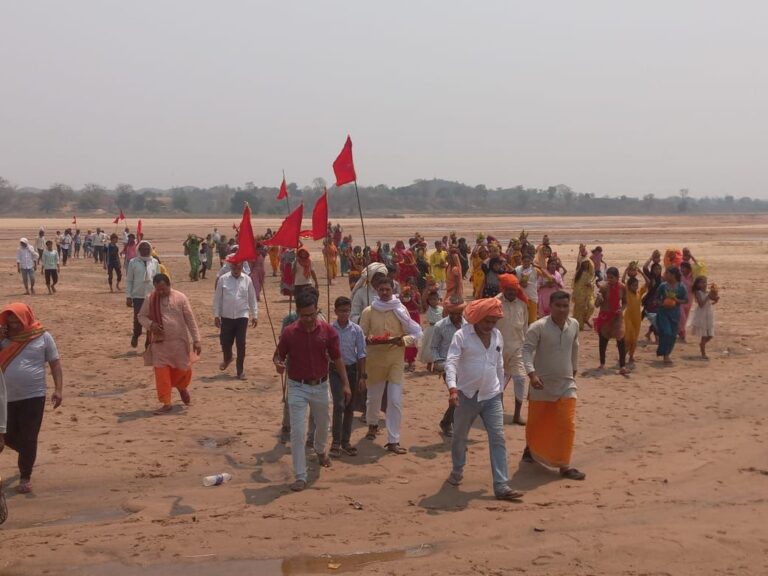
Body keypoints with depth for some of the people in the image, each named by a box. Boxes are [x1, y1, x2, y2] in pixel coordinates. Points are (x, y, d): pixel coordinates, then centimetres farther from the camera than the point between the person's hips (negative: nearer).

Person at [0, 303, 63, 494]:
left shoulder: (43, 337, -2)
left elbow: (55, 363, 1)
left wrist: (58, 389, -8)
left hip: (33, 396, -3)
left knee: (28, 439, 0)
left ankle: (25, 477, 14)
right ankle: (27, 455, 40)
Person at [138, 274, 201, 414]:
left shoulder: (180, 298, -7)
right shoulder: (150, 299, -3)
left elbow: (190, 319, -4)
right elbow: (141, 316, 7)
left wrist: (196, 340, -7)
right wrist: (150, 324, -16)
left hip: (179, 341, -1)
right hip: (159, 343, 1)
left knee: (183, 369, 8)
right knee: (161, 373, -2)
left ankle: (182, 388, 42)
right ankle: (166, 403, 8)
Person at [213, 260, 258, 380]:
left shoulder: (247, 280, 0)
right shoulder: (223, 279, -3)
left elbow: (252, 299, 6)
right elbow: (217, 298, 2)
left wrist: (255, 315, 6)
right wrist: (216, 315, -1)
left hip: (242, 316, 0)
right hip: (226, 317, 0)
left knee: (241, 344, -1)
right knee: (225, 341, 9)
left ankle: (240, 370, 10)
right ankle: (227, 358, 42)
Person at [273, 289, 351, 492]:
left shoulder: (328, 331, -8)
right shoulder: (289, 332, -12)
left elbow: (337, 358, 0)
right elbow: (278, 355, -3)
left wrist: (345, 383, -2)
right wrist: (278, 364, -26)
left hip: (320, 386, 2)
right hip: (297, 387, -2)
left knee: (322, 426, 23)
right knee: (297, 432, -8)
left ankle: (320, 450, 56)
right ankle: (300, 477, -1)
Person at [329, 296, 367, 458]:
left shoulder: (356, 330, -2)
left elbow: (361, 353, 1)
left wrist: (362, 376, -2)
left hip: (352, 369, 2)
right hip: (335, 369, -2)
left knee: (350, 407, 8)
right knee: (339, 405, -14)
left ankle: (345, 441, 19)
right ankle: (335, 442, -5)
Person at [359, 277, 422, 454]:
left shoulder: (400, 310, -1)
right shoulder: (368, 312, 0)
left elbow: (415, 333, 0)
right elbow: (361, 336, 3)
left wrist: (402, 340, -19)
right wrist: (369, 340, -19)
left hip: (396, 359, -1)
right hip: (375, 359, 1)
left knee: (395, 400, -7)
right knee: (373, 396, 16)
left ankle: (393, 440, 0)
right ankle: (372, 424, 46)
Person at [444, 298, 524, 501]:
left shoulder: (498, 336, 5)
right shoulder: (462, 336, -12)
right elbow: (451, 362, -21)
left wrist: (501, 390, 17)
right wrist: (452, 388, -35)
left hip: (491, 397, 3)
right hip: (467, 395, -3)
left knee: (498, 439, -6)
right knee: (460, 437, 14)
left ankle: (501, 486, -7)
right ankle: (457, 471, 39)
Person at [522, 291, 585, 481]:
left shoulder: (574, 325, 0)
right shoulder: (538, 327, -17)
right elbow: (527, 349, -21)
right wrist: (532, 374, -33)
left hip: (566, 383, 3)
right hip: (542, 384, -3)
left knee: (567, 424, -6)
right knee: (536, 422, 13)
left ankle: (564, 465, 0)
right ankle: (530, 448, 42)